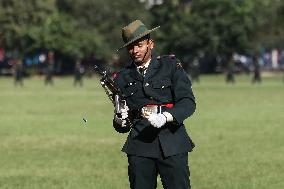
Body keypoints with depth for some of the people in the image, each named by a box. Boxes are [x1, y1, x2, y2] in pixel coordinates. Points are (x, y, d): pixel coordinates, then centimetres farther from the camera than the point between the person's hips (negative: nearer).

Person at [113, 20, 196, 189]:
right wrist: (120, 122, -5)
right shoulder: (123, 78, 15)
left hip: (172, 144, -2)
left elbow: (188, 102, -2)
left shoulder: (171, 66, 7)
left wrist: (166, 117, -19)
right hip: (139, 146, 3)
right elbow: (121, 126, 19)